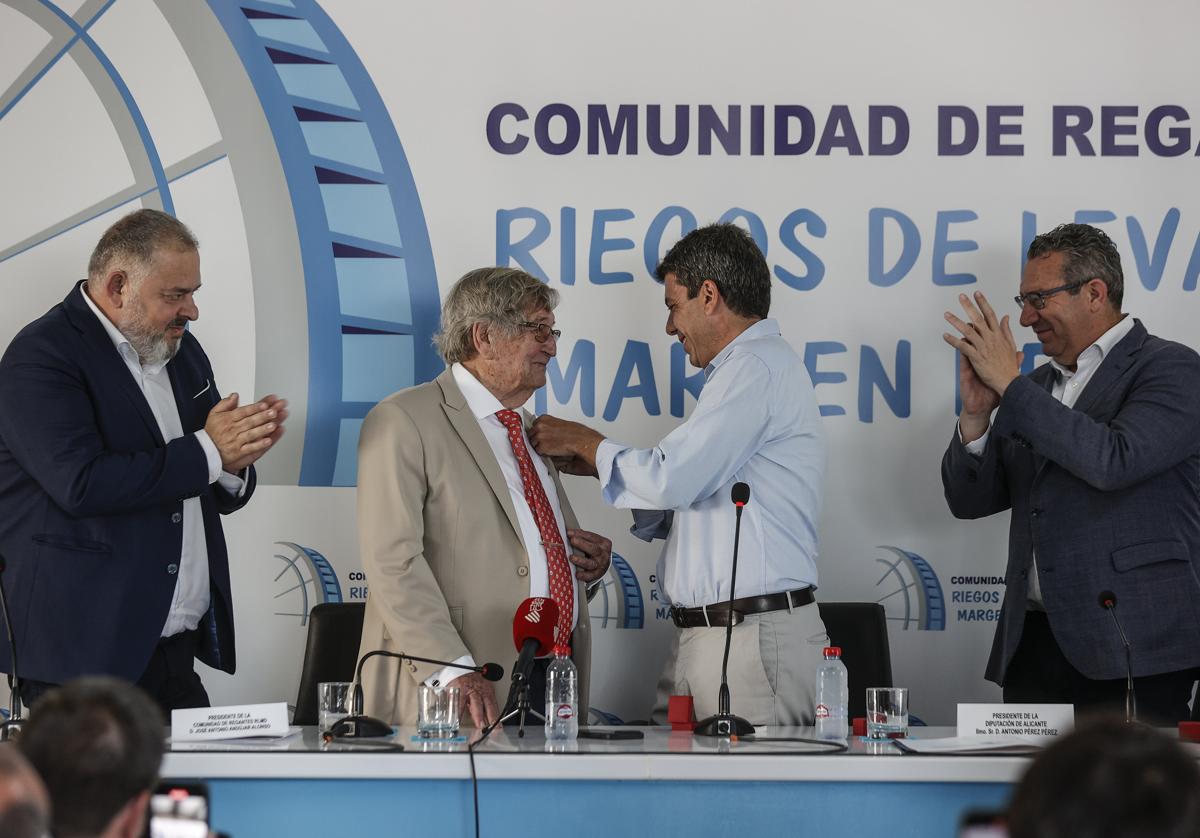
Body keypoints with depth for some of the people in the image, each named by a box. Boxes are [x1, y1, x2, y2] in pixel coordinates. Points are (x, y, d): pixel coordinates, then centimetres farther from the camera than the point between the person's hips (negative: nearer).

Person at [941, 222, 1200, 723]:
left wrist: (1011, 384, -13)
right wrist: (977, 413, 0)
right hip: (1035, 641, 6)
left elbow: (1113, 460, -19)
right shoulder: (1039, 386, 20)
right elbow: (970, 501, 18)